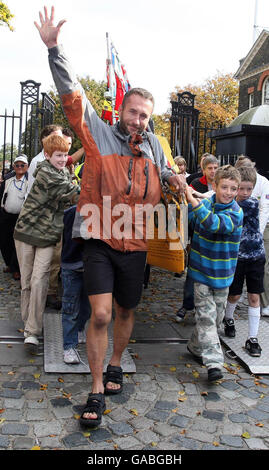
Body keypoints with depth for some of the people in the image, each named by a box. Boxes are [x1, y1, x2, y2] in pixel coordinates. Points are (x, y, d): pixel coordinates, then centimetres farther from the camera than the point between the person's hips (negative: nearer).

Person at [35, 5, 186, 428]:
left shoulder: (152, 144, 8)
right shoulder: (97, 133, -3)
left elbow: (161, 169, 29)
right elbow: (72, 95, -11)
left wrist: (173, 176, 8)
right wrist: (53, 48, -19)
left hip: (135, 246, 4)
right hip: (100, 242, -4)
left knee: (126, 312, 16)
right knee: (100, 315, -11)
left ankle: (115, 365, 42)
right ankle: (97, 391, 8)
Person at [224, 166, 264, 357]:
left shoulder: (253, 203, -11)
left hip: (256, 256, -1)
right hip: (236, 256, 1)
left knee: (254, 297, 2)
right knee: (235, 294, 11)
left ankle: (252, 338, 11)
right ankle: (229, 319, 41)